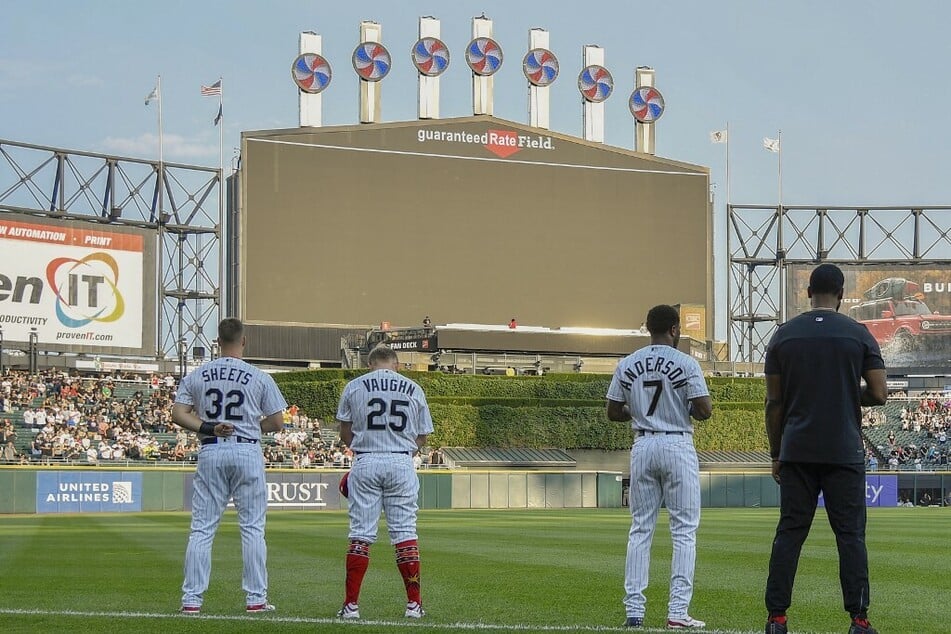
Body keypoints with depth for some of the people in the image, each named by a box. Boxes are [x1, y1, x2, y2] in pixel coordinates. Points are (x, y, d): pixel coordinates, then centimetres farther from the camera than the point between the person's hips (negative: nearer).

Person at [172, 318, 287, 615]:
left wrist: (209, 428, -6)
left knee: (202, 529, 4)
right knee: (252, 527, 5)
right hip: (247, 451, -2)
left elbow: (178, 414, -2)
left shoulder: (196, 376, 5)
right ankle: (256, 598, 5)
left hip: (210, 453, 2)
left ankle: (191, 599, 1)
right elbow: (277, 423, 0)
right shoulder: (259, 378, -2)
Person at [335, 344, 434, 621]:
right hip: (401, 464, 1)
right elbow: (422, 437, 10)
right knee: (405, 533, 4)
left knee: (361, 534, 1)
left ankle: (351, 604, -2)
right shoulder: (414, 389, 8)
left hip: (365, 463, -1)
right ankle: (414, 604, 4)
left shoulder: (354, 386, 4)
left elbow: (345, 434, 7)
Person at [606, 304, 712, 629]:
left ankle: (634, 609, 5)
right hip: (678, 446, -4)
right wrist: (685, 410, 8)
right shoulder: (685, 364, -8)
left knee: (640, 529, 9)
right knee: (684, 530, 1)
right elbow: (704, 410, -13)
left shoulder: (627, 365, 4)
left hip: (642, 447, 4)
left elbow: (613, 412, 6)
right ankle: (677, 611, -5)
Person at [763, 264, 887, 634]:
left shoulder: (783, 336, 3)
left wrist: (776, 454, 10)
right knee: (850, 534, 2)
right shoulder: (859, 335, -1)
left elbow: (774, 402, 4)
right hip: (844, 452, -2)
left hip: (797, 452, 2)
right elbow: (879, 394, -3)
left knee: (789, 532, 5)